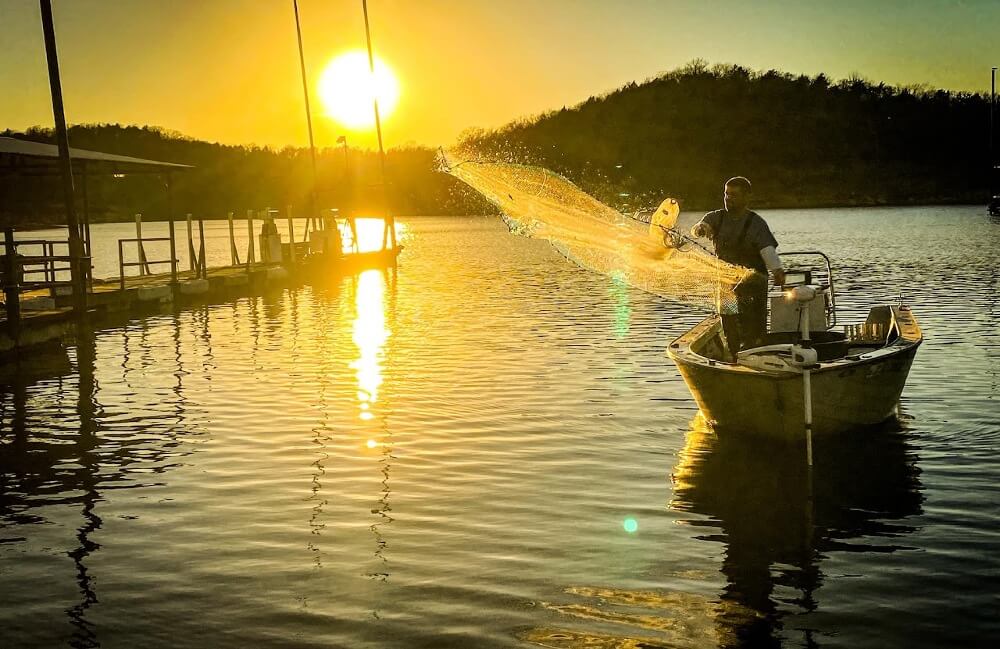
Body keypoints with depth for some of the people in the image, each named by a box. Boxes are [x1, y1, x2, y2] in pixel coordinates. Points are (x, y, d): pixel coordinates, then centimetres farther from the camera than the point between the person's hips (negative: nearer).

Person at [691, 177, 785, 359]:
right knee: (730, 336, 13)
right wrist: (700, 228, -37)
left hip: (752, 286, -5)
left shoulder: (756, 224, -8)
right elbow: (700, 227, -11)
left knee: (752, 336, -9)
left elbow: (767, 250, -21)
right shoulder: (717, 217, 6)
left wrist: (777, 269, -41)